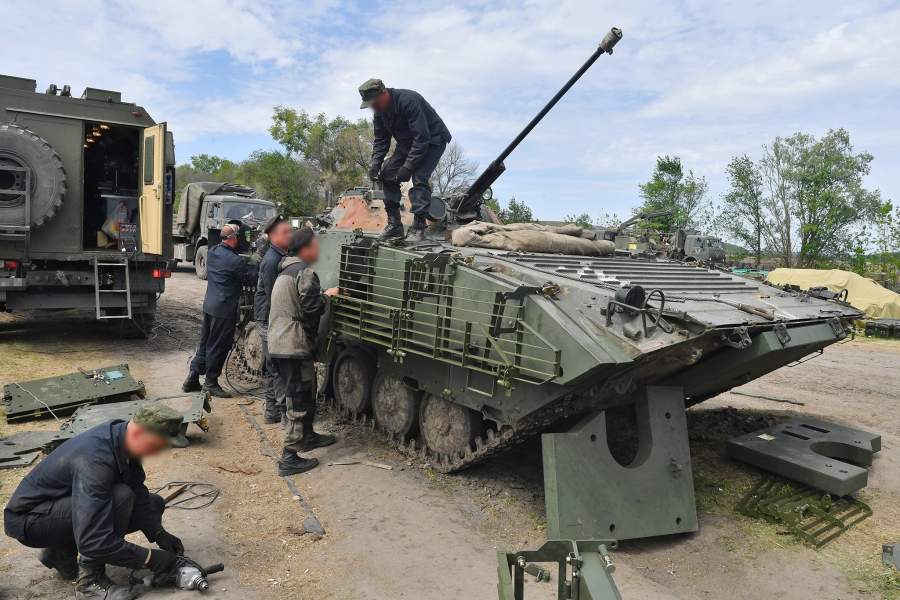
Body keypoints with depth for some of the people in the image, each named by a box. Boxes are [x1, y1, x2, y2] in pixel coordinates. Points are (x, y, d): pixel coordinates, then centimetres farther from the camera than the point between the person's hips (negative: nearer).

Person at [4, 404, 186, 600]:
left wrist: (159, 534, -8)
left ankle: (61, 551, 13)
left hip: (62, 504, 9)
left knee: (154, 504, 4)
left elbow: (138, 492, 3)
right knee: (120, 498, -32)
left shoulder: (122, 437, -10)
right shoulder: (94, 460, -36)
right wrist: (149, 558, -29)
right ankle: (90, 580, -13)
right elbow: (91, 542, -37)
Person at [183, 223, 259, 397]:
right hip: (224, 309, -9)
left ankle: (192, 380, 23)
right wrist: (254, 263, 3)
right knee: (218, 348, 3)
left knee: (204, 344, 17)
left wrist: (247, 262, 9)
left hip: (209, 305, 9)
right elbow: (252, 279, -12)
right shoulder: (234, 260, -20)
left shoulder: (212, 252, 7)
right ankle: (211, 383, 13)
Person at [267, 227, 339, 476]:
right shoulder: (304, 272, -14)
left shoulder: (285, 271, 18)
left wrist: (321, 296, 15)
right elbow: (312, 308, -21)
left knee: (299, 394, 24)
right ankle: (289, 458, -1)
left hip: (278, 344, 10)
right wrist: (327, 295, -4)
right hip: (295, 346, -10)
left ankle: (307, 436, 40)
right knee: (299, 401, -4)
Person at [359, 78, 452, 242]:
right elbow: (380, 140, 3)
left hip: (432, 140, -8)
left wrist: (408, 166, -36)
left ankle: (418, 228, -20)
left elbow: (422, 138, -34)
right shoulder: (379, 111, -5)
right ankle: (394, 225, 2)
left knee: (419, 178, -26)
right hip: (406, 142, 8)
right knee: (387, 174, -4)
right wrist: (375, 164, -13)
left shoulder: (408, 101, -31)